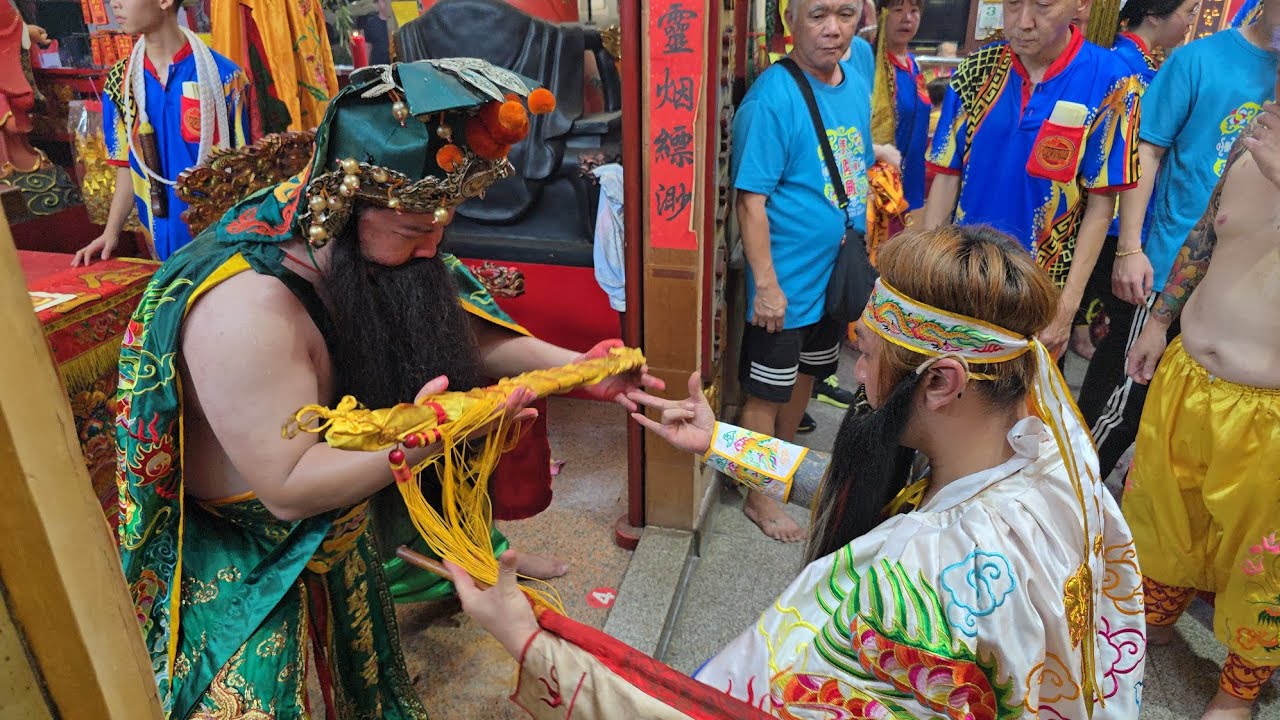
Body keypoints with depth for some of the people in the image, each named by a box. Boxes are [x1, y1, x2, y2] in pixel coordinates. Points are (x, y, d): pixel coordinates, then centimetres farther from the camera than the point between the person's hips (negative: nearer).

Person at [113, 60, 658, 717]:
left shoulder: (367, 245, -13)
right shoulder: (247, 307, -36)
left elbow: (457, 331, -3)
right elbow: (288, 486, -32)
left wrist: (575, 367, -15)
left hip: (343, 532, 7)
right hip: (253, 570, -7)